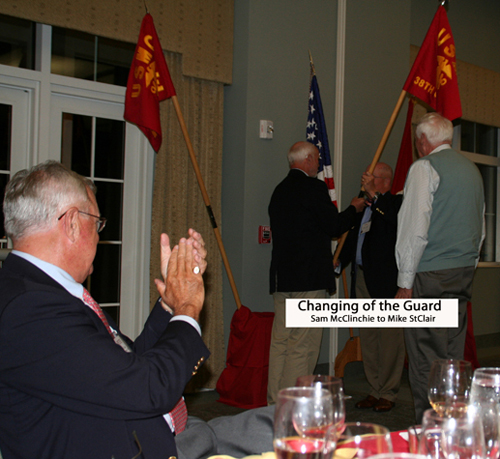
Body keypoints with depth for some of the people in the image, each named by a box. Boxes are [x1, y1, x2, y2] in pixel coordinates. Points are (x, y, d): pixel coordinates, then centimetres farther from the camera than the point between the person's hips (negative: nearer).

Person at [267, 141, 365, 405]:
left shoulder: (280, 190, 15)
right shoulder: (314, 187, -9)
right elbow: (335, 226, -7)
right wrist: (354, 208, 11)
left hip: (281, 278, 8)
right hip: (309, 279, -8)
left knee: (280, 341, 10)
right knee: (303, 346, -3)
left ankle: (275, 403, 17)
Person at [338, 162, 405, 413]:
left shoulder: (395, 202, -3)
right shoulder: (365, 207, 18)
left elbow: (397, 217, -27)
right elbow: (352, 238, 22)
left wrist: (373, 194, -24)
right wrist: (338, 260, 9)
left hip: (384, 281, -8)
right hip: (362, 279, 8)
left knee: (389, 337, -1)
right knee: (367, 338, 12)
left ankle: (388, 393, 10)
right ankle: (374, 390, 23)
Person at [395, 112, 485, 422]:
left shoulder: (424, 167, -7)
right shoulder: (472, 168, 16)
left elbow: (415, 229, -14)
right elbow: (481, 228, 21)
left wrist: (406, 282, -11)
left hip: (431, 275, -8)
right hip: (464, 272, 8)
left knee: (426, 360, -5)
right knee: (453, 357, 13)